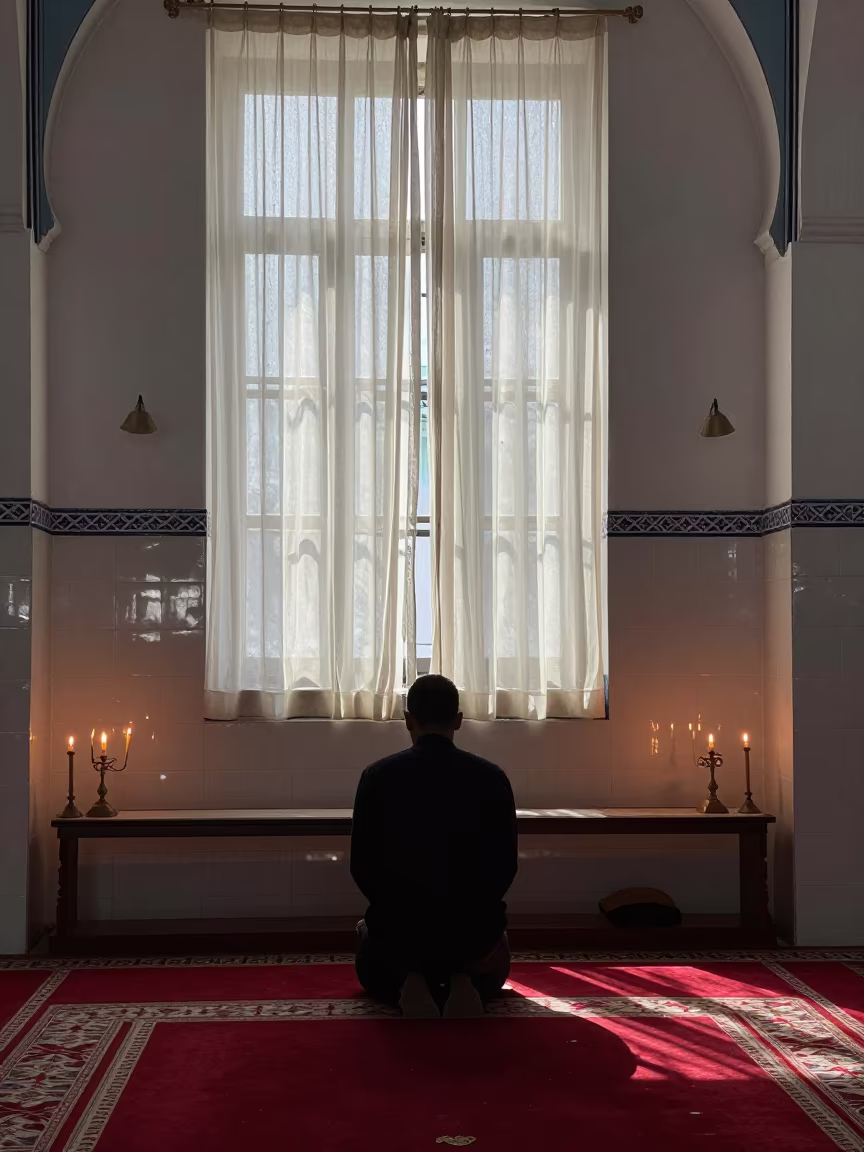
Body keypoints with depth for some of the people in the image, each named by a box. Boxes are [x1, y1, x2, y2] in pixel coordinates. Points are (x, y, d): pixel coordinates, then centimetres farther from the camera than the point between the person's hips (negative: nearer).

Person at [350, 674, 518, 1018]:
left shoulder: (378, 776, -7)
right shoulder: (491, 778, -6)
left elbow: (362, 867, -2)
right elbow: (505, 866, 0)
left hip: (397, 927, 0)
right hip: (474, 928, 1)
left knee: (371, 969, 36)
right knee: (493, 970, 37)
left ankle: (408, 988, 1)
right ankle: (467, 987, 1)